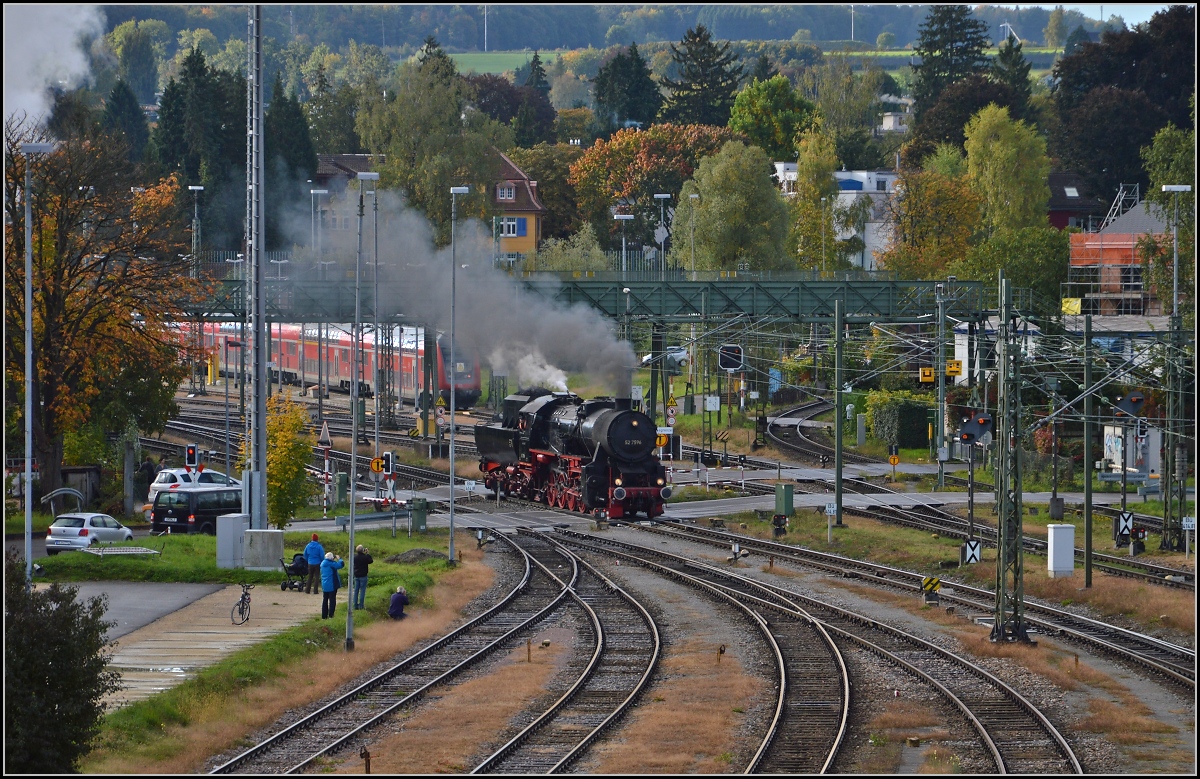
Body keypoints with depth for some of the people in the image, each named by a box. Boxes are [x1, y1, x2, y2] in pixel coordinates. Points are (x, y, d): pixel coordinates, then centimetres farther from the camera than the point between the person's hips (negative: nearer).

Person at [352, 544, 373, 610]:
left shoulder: (354, 557, -6)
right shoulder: (365, 557, -18)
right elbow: (371, 561, -2)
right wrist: (368, 554, 7)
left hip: (356, 576, 4)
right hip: (363, 576, -4)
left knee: (356, 591, 11)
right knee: (362, 591, 2)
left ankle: (355, 605, 13)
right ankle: (361, 605, 1)